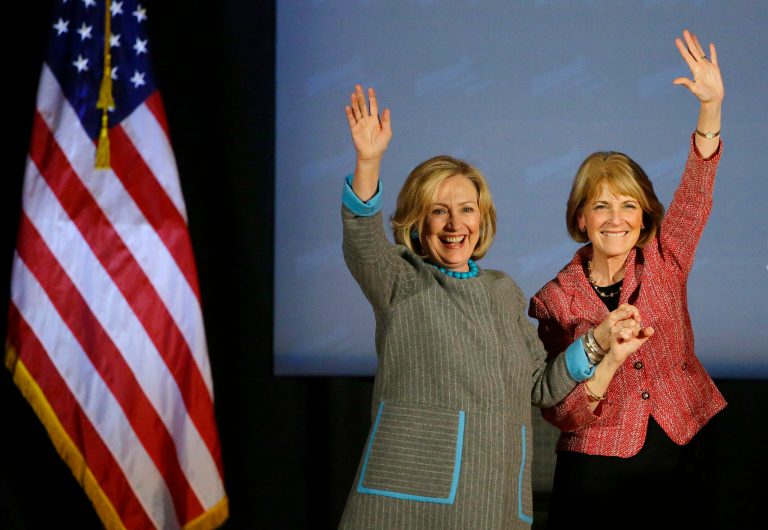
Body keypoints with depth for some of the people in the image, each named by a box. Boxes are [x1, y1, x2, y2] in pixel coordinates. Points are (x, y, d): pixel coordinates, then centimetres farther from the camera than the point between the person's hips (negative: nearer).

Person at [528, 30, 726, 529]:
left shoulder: (663, 262, 1)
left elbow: (695, 192, -14)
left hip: (680, 458, 2)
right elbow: (558, 411, -6)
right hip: (598, 469, -2)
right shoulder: (555, 300, -4)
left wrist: (712, 106, -27)